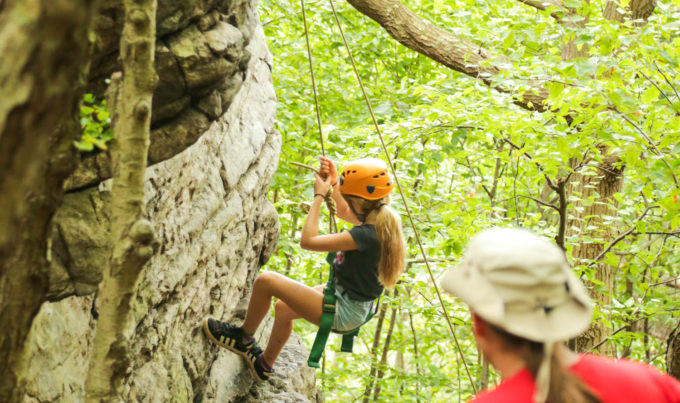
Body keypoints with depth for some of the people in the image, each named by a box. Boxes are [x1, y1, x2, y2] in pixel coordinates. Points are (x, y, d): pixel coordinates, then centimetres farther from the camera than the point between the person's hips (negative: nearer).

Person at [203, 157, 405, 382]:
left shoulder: (367, 235, -30)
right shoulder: (379, 223, -2)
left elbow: (308, 241, -25)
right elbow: (343, 212, 22)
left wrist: (318, 196, -17)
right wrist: (334, 183, 7)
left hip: (343, 313, -10)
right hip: (352, 305, 10)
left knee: (265, 281, -8)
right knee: (283, 308, 30)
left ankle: (244, 338, 16)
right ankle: (265, 365, 49)